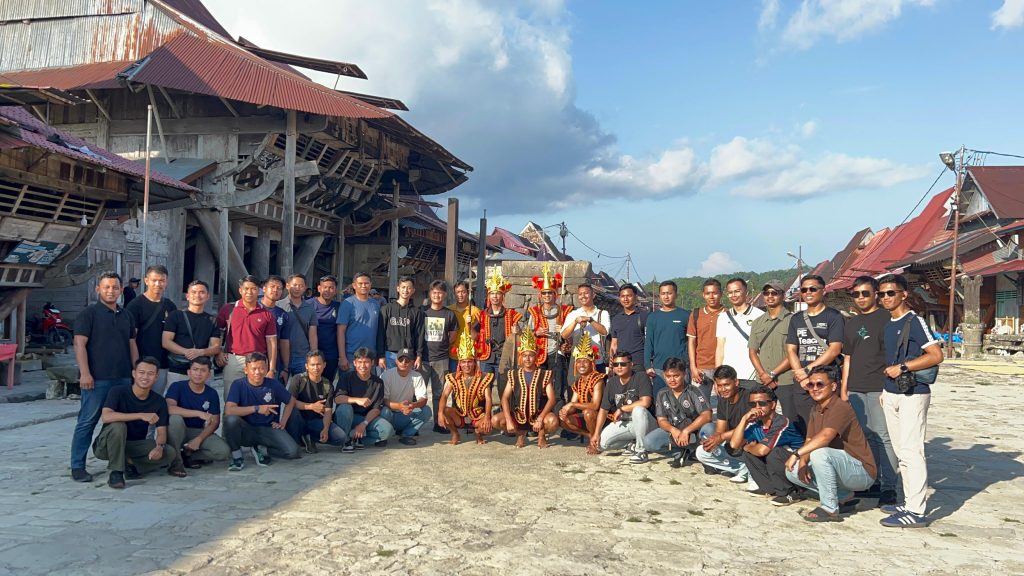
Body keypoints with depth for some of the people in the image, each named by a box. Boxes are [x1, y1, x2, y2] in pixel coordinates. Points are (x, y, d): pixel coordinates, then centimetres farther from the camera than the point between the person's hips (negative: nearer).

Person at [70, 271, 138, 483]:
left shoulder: (127, 316, 15)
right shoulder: (89, 314, -2)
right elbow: (80, 344, -8)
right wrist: (84, 373, -16)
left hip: (124, 378, 5)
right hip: (96, 378, -5)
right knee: (87, 422, -2)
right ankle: (77, 466, 5)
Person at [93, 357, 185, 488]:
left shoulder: (159, 401, -5)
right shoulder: (118, 392, -16)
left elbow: (162, 432, -8)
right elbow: (106, 417, -34)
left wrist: (159, 446, -32)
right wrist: (141, 415, -40)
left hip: (135, 446, 4)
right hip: (107, 446, -3)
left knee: (170, 453, -19)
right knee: (118, 426, -35)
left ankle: (129, 463, 0)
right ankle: (116, 472, -20)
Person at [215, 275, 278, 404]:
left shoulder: (267, 314, 6)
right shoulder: (228, 309, 4)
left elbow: (271, 342, 5)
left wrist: (272, 369, 1)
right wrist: (219, 352, -1)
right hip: (233, 360, 0)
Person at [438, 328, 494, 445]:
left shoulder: (483, 378, -4)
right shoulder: (453, 378, -1)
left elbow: (488, 399, -13)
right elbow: (444, 396, -13)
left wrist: (487, 417, -29)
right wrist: (440, 413, -32)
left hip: (478, 416, -1)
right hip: (459, 416, 1)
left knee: (489, 426, -30)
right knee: (444, 412, -29)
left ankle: (478, 433, 11)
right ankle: (455, 434, 3)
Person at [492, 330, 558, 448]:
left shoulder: (544, 375, -1)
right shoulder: (514, 375, 4)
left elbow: (551, 399, -9)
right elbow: (505, 398, -3)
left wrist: (540, 419, -23)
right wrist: (509, 420, -17)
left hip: (538, 415, -2)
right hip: (518, 416, 2)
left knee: (553, 421, -34)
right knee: (495, 420, -21)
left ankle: (541, 435, 4)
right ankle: (520, 434, 9)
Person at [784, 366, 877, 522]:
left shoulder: (840, 407, -19)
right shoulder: (816, 410, 10)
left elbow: (825, 436, -35)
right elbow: (809, 440, 6)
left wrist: (796, 454, -34)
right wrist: (803, 462, -13)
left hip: (862, 471, -9)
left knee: (820, 452, -34)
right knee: (792, 472, -1)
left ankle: (830, 509, -19)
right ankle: (843, 496, 11)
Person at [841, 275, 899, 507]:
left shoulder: (886, 318, -2)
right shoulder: (851, 323, 17)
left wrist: (890, 386, -13)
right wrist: (843, 388, 15)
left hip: (880, 387, -7)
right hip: (856, 389, 7)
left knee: (883, 436, -7)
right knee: (865, 436, 12)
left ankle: (888, 487, 0)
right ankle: (872, 482, 21)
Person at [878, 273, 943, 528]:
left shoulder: (914, 322, -11)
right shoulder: (888, 324, 14)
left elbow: (936, 355, -19)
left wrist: (902, 367, -21)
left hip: (913, 394, -9)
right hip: (892, 395, 9)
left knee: (911, 452, -10)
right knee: (901, 452, 13)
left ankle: (917, 512, -7)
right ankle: (910, 502, 22)